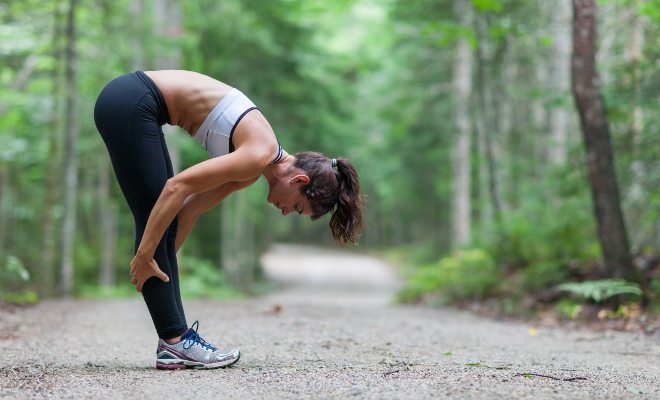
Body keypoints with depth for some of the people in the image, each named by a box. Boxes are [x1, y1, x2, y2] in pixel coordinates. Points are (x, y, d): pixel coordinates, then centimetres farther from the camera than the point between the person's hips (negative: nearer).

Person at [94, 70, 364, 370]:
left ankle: (174, 335, 9)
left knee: (162, 224, 7)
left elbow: (190, 207, 14)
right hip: (130, 104, -9)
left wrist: (160, 262, 15)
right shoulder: (260, 155, -16)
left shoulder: (254, 167, 10)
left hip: (132, 103, 9)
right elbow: (178, 187, -21)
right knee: (154, 220, -7)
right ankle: (175, 342, -3)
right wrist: (144, 254, -16)